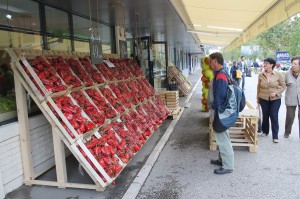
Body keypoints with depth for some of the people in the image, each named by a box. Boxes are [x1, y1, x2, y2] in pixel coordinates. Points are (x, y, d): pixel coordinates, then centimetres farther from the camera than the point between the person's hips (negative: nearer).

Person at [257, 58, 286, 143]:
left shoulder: (278, 74, -7)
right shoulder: (261, 75, -1)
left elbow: (283, 86, -1)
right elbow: (258, 87, 6)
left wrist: (276, 93, -15)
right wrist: (258, 98, 9)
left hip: (276, 99, -2)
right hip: (263, 99, 2)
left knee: (274, 117, -3)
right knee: (265, 116, 13)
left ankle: (275, 136, 5)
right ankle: (265, 131, 33)